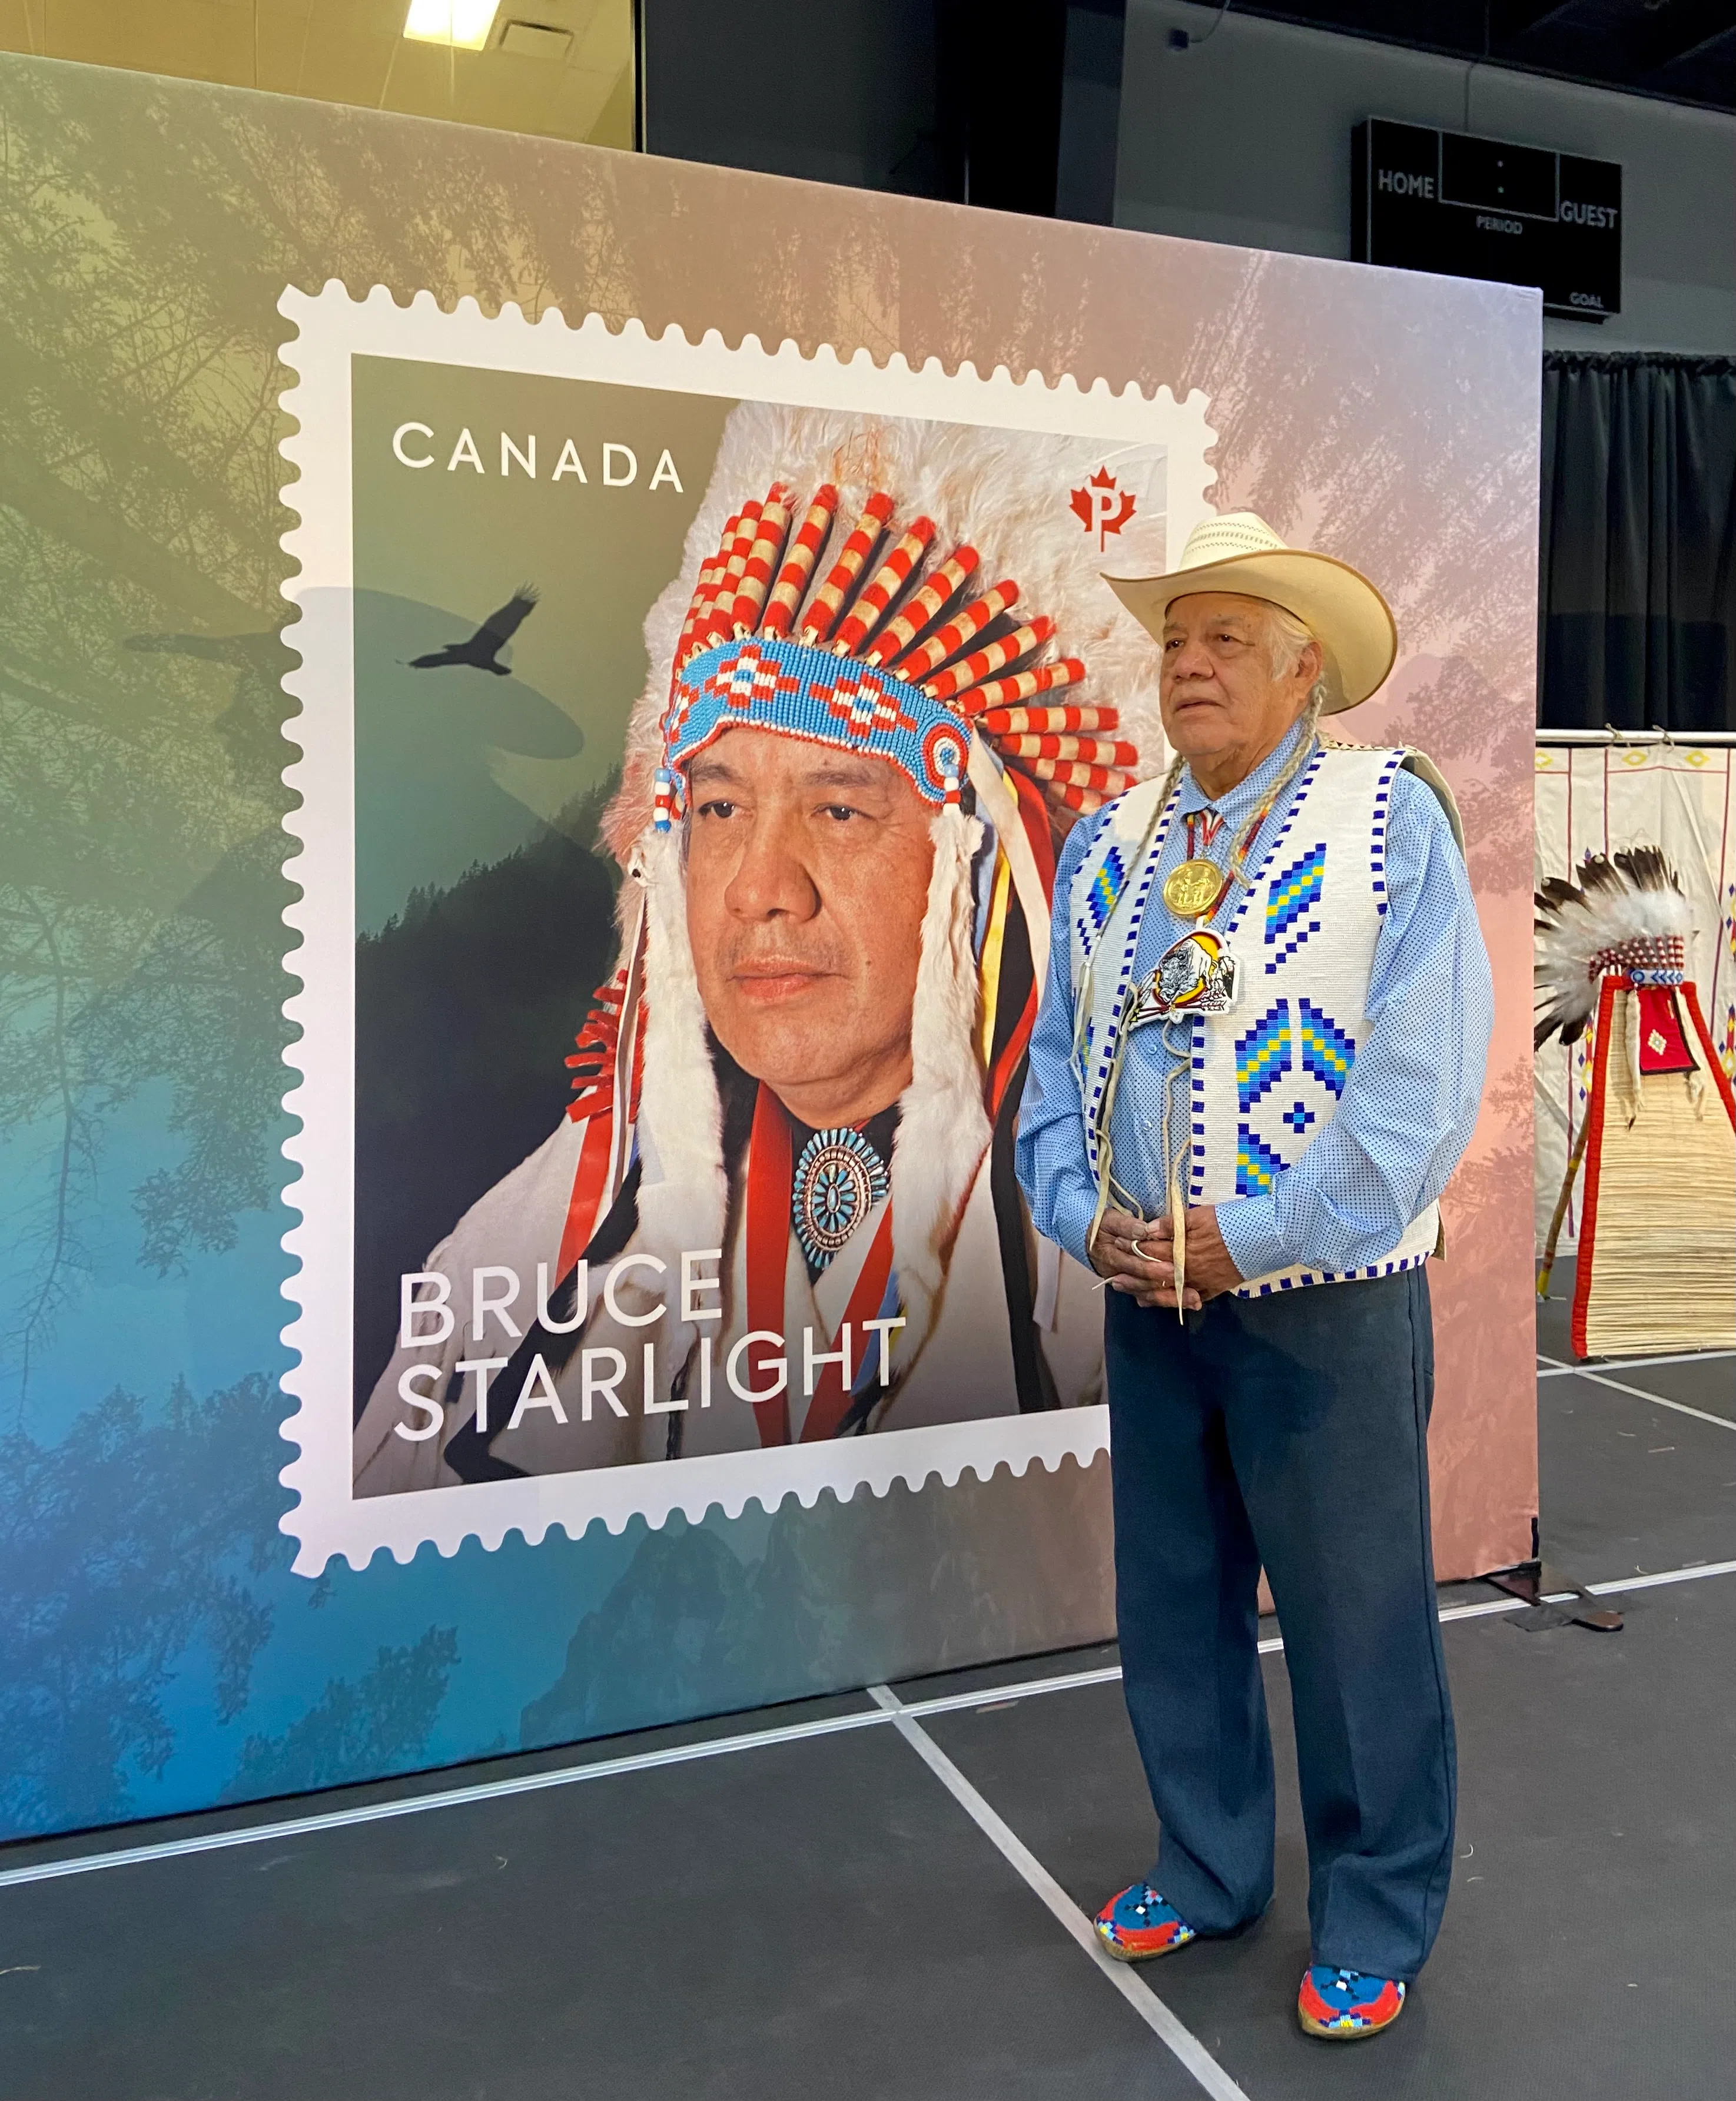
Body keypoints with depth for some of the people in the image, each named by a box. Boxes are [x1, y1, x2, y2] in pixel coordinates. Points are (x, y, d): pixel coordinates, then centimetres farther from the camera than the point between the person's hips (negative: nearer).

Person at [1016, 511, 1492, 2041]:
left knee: (1358, 1626, 8)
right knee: (1173, 1610, 17)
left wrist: (1254, 1237, -17)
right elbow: (1057, 1060, 10)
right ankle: (1209, 1872, 39)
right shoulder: (1108, 848, 8)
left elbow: (1424, 1080, -15)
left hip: (1326, 1304, -5)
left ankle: (1376, 1925, 31)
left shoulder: (1389, 815, -7)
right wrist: (1088, 1217, -6)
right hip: (1147, 1303, 5)